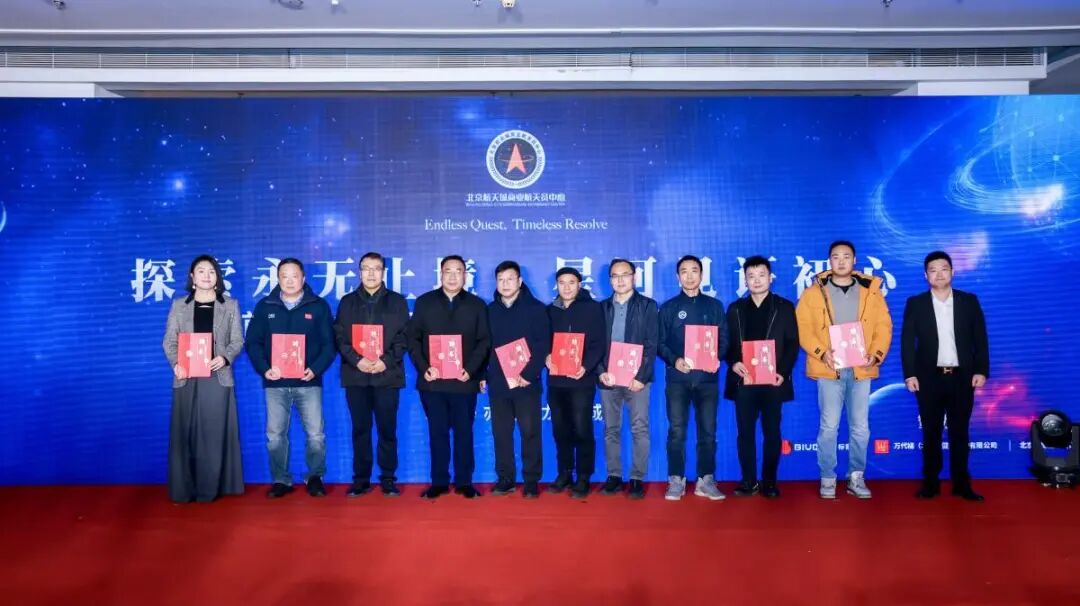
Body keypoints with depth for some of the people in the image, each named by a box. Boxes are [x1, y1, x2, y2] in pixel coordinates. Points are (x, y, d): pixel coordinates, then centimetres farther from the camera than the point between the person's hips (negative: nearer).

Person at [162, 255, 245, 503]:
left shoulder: (230, 305, 9)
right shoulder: (179, 306, 10)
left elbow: (237, 341, 5)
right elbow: (169, 341, 6)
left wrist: (224, 358, -14)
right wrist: (176, 364, -12)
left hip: (218, 377, 0)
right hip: (187, 378, 1)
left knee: (215, 433, 0)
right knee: (186, 433, 1)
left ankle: (210, 489, 7)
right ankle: (183, 490, 8)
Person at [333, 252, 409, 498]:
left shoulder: (397, 301, 8)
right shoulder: (347, 302, 11)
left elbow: (404, 337, 1)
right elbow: (340, 337, 4)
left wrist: (386, 361, -13)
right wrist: (357, 360, -12)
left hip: (387, 375, -1)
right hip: (355, 375, 1)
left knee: (387, 429, 2)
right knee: (360, 429, 5)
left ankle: (388, 479, 11)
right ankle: (360, 479, 13)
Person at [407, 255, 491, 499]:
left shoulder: (477, 305, 7)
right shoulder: (424, 302, 7)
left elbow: (484, 341, 3)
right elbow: (413, 338, 4)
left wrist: (471, 369, -11)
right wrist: (423, 367, -9)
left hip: (464, 381, 0)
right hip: (432, 380, 1)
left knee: (464, 432, 5)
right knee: (437, 432, 6)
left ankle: (464, 482, 14)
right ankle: (439, 482, 15)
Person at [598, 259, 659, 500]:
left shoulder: (647, 305, 3)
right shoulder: (602, 307, 11)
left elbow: (651, 344, -3)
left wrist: (641, 376, -12)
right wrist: (601, 372, -6)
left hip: (636, 377, -2)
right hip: (608, 377, 3)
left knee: (640, 429, -2)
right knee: (611, 430, 7)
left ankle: (637, 478, 6)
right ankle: (614, 476, 15)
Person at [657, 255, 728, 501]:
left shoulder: (714, 306, 11)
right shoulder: (668, 307, 9)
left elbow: (723, 339, 8)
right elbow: (660, 343, 5)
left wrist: (716, 359, -12)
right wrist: (674, 360, -14)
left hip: (707, 377, 1)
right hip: (677, 378, -1)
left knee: (708, 430, 2)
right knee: (676, 431, -1)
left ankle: (705, 480, 10)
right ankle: (676, 481, 6)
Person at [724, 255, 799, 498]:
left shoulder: (785, 307, 6)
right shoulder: (735, 309, 11)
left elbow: (793, 344, 1)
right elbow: (726, 342, 8)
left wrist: (783, 372, -11)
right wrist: (733, 363, -11)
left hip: (773, 380, -1)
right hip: (743, 380, 2)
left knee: (772, 432, 5)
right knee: (745, 432, 4)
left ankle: (769, 482, 13)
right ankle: (749, 481, 13)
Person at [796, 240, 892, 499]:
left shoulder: (871, 291, 9)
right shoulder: (813, 292, 3)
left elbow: (884, 327, 6)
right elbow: (803, 328, -2)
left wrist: (875, 355, -9)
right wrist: (822, 353, -16)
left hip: (861, 369, 2)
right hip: (829, 369, -2)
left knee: (860, 427, 7)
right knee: (828, 426, 0)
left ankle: (856, 478, 20)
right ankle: (828, 479, 11)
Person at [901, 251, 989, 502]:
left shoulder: (969, 301, 5)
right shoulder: (915, 304, 3)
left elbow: (980, 338, 4)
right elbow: (907, 341, 0)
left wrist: (981, 370, -3)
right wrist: (909, 374, -7)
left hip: (962, 377, 1)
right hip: (929, 377, -1)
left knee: (959, 433, 6)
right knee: (931, 433, 5)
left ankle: (961, 484, 14)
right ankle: (931, 483, 13)